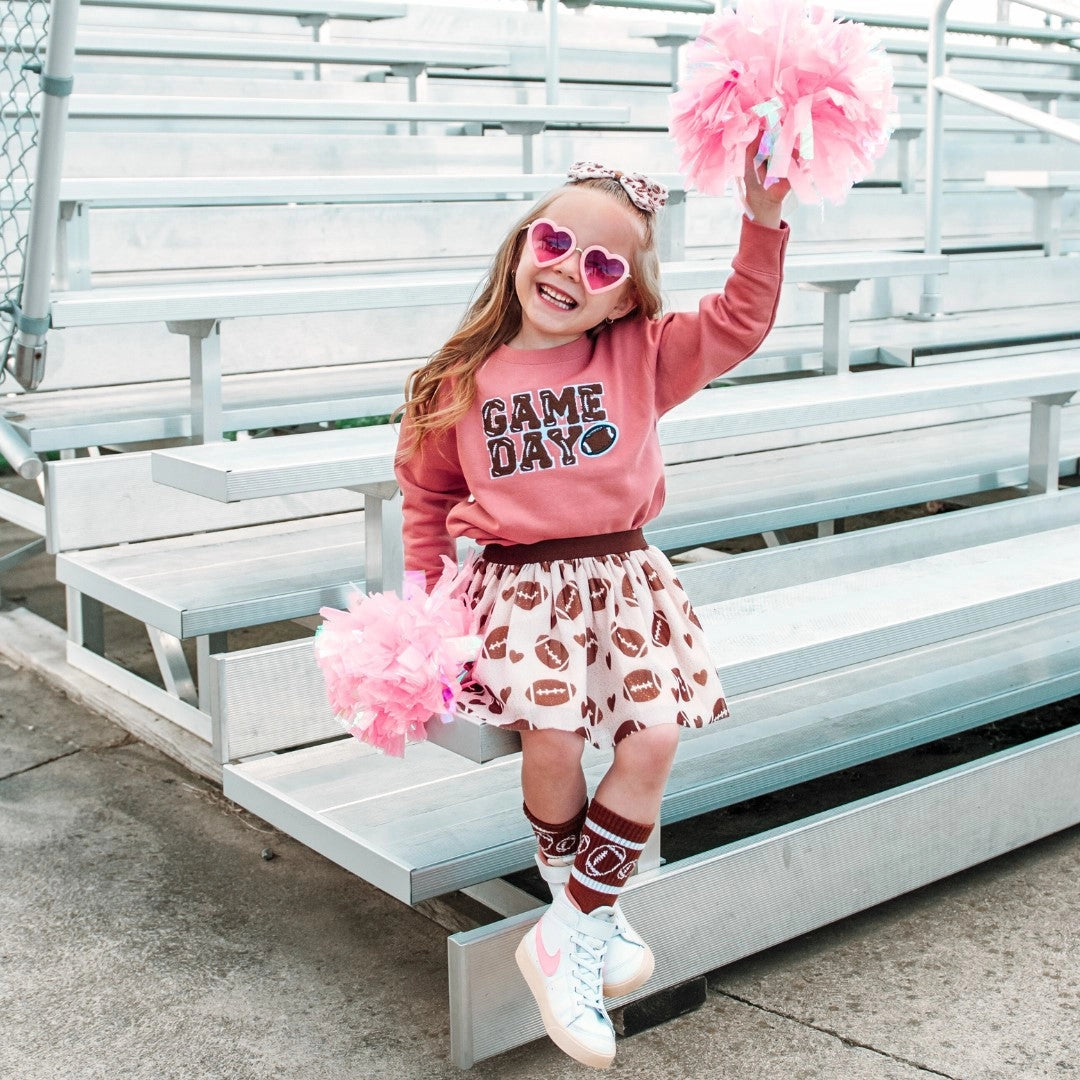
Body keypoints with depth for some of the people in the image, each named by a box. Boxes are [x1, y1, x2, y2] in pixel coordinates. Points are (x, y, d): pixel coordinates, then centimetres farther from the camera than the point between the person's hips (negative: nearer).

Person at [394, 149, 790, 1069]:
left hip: (624, 578, 2)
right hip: (518, 585, -1)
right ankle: (594, 917, 5)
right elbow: (427, 492, 13)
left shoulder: (642, 356, 5)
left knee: (654, 739, -18)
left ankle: (565, 938, -3)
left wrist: (763, 224, -13)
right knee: (552, 742, -23)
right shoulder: (463, 378, 3)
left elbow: (737, 326, -2)